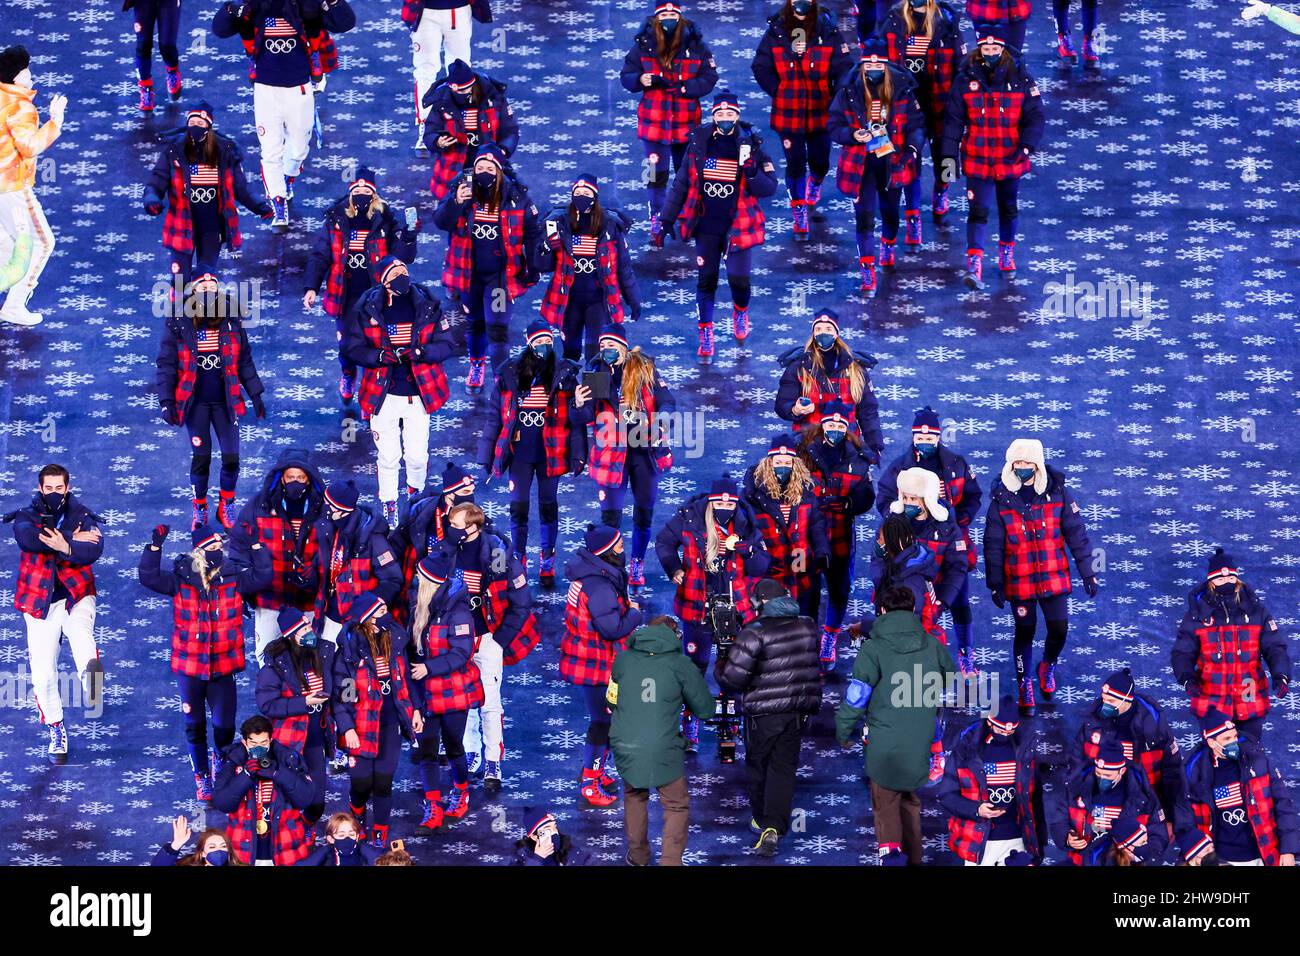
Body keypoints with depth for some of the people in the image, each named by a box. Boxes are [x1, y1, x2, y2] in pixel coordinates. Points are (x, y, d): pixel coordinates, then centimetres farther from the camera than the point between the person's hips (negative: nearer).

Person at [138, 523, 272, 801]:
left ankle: (221, 763, 36)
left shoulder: (232, 578, -3)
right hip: (189, 667, 0)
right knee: (194, 725, 12)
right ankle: (201, 777, 29)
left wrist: (256, 545, -15)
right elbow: (149, 577, -15)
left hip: (222, 666, 0)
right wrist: (155, 546, -25)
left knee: (225, 725, 3)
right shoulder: (181, 579, -7)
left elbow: (262, 577, -8)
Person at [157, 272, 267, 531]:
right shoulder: (178, 325, -11)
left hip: (225, 402, 2)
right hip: (195, 402, -2)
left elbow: (244, 361, 5)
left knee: (231, 457, 0)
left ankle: (227, 504, 23)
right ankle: (199, 508, 23)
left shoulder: (231, 322, -5)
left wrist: (255, 394, 7)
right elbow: (166, 365, -6)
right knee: (200, 457, 3)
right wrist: (166, 402, -11)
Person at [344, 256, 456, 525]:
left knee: (417, 456, 5)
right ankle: (388, 505, 27)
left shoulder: (428, 305, -6)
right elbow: (351, 348, -5)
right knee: (388, 457, 6)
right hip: (383, 395, -1)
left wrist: (421, 351, -22)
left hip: (418, 395, 1)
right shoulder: (367, 308, -8)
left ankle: (416, 492, 37)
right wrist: (380, 356, -22)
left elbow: (446, 346, -3)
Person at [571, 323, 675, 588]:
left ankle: (637, 566, 27)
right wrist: (579, 406, -27)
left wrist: (659, 423, -20)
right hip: (612, 452, -1)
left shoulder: (644, 368, -1)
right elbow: (583, 419, -4)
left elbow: (667, 401, 1)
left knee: (644, 513, 10)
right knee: (610, 514, -6)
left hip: (644, 450, 1)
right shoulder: (594, 372, -1)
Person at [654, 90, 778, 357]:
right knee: (706, 279, 5)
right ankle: (705, 335, 17)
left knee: (738, 278, -6)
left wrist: (752, 171, -25)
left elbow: (769, 189, -6)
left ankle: (740, 311, 28)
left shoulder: (750, 145, -6)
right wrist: (665, 220, 4)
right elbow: (681, 185, 5)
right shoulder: (699, 143, -2)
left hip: (737, 224, -2)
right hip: (706, 224, 2)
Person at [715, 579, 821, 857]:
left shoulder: (755, 633, -17)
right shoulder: (807, 627, 2)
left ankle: (761, 819, 31)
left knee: (757, 765, 17)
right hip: (798, 711, 4)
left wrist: (719, 667, 3)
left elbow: (733, 679, -16)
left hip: (763, 713, -4)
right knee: (783, 768, 6)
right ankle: (773, 827, -8)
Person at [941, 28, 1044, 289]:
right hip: (977, 160, -1)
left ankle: (1007, 252, 39)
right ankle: (974, 266, -13)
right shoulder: (966, 80, -5)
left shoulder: (1020, 79, -6)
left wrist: (1026, 146, -20)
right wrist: (949, 155, -7)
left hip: (1011, 160, 1)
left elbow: (1035, 117, -6)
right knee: (978, 211, -9)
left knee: (1009, 209, 18)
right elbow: (954, 119, -2)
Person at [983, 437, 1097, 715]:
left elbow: (1076, 533, -1)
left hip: (1054, 577, 0)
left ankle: (1048, 666, 33)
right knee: (1025, 632, 7)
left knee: (1059, 628, 0)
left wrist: (1088, 573, -1)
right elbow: (993, 545, 0)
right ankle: (1024, 686, 26)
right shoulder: (1001, 499, -6)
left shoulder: (1057, 492, -5)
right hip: (1018, 581, 0)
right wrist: (995, 583, -1)